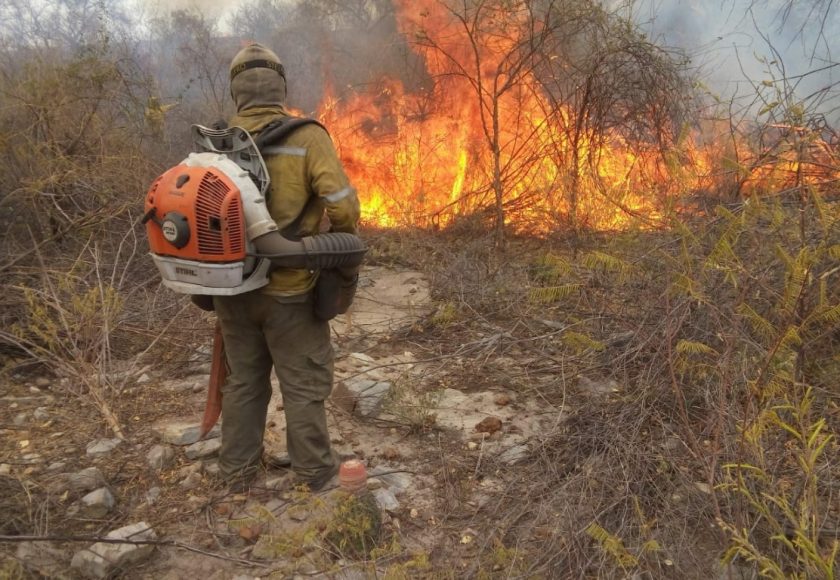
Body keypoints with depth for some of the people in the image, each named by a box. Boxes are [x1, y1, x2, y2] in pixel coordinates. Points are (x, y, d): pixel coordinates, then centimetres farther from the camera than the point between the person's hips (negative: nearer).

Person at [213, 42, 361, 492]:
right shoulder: (307, 137, -13)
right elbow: (343, 206, -19)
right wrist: (343, 243, 2)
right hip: (288, 290, -5)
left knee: (244, 379, 20)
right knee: (304, 383, 11)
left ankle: (238, 471, 32)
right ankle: (313, 472, 25)